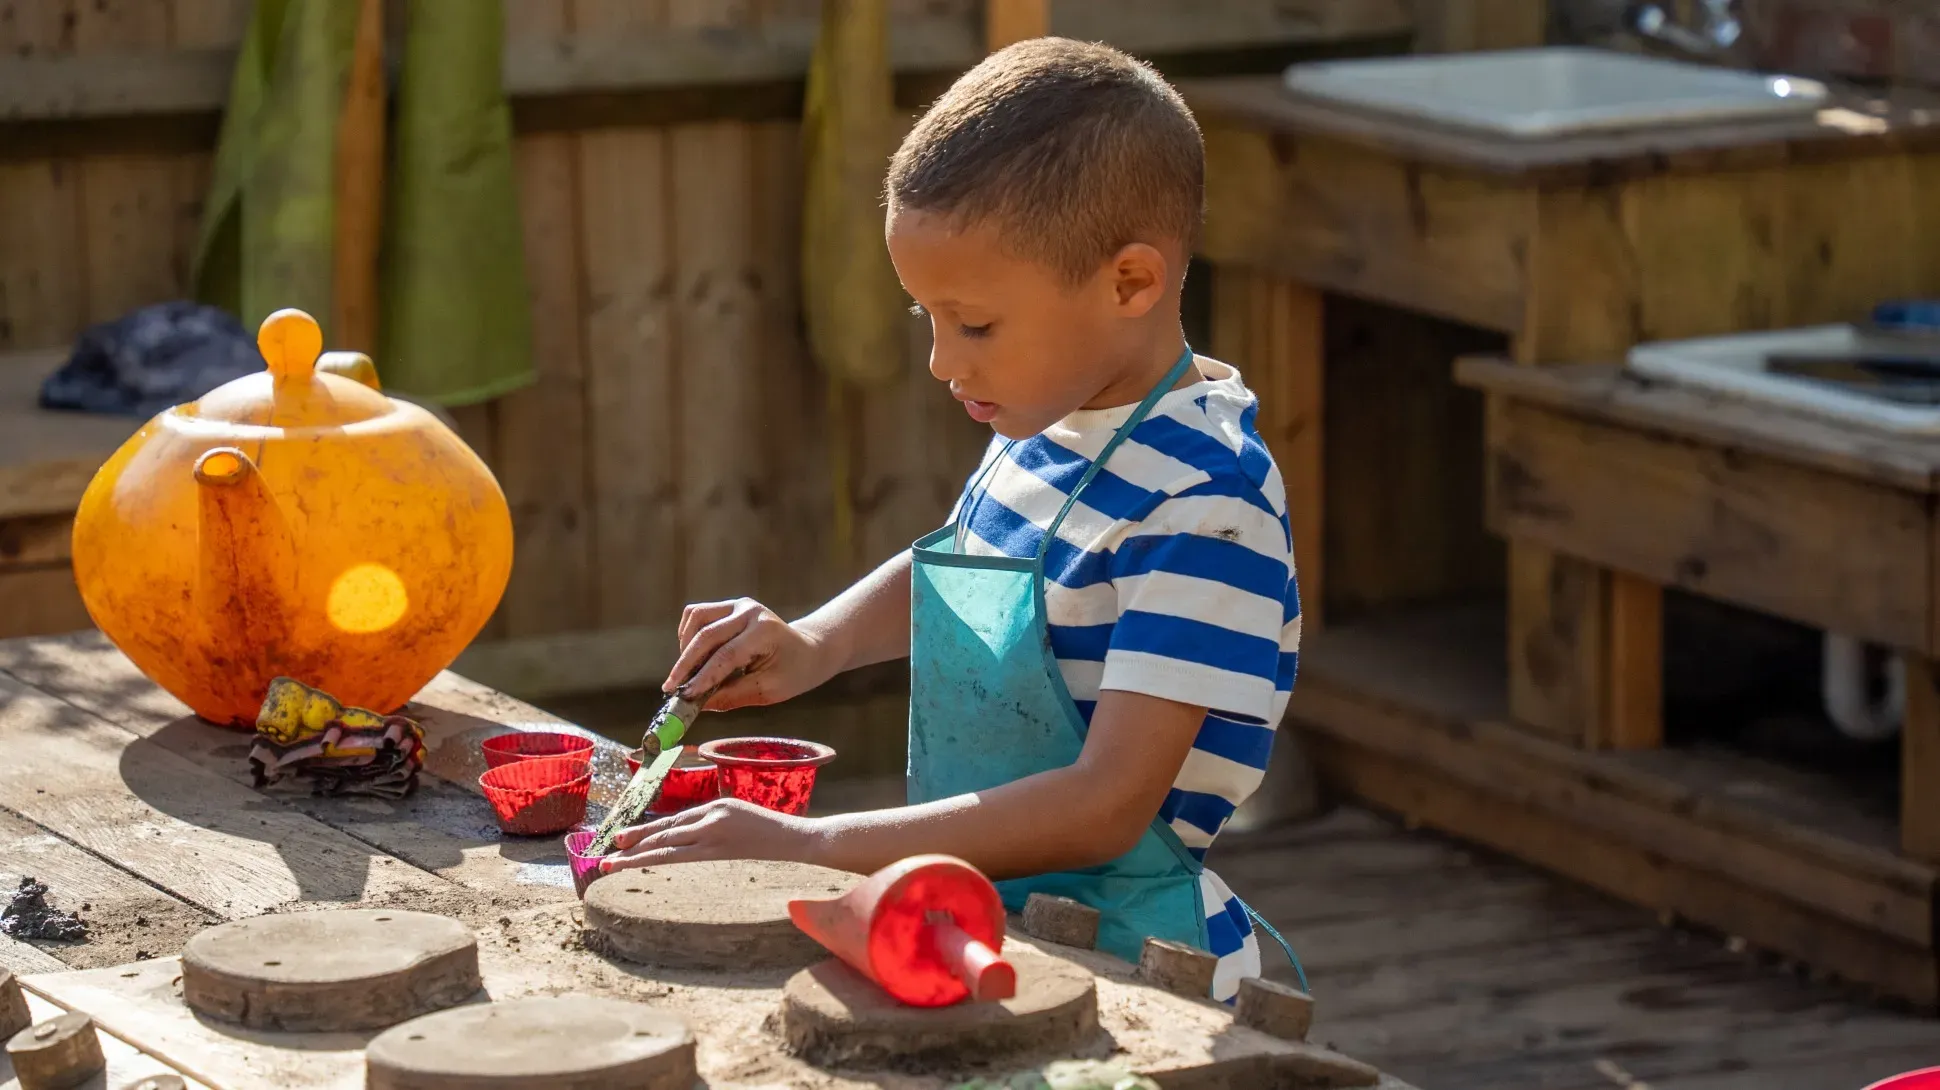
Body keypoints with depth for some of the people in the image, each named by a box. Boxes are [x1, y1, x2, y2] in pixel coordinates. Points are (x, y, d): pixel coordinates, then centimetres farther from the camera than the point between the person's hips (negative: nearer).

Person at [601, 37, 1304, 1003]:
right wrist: (815, 644, 8)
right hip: (989, 919, 8)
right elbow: (944, 578, 28)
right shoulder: (1052, 423, 7)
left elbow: (1107, 806, -23)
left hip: (1122, 959, -8)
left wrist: (810, 848, -26)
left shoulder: (1205, 502, -18)